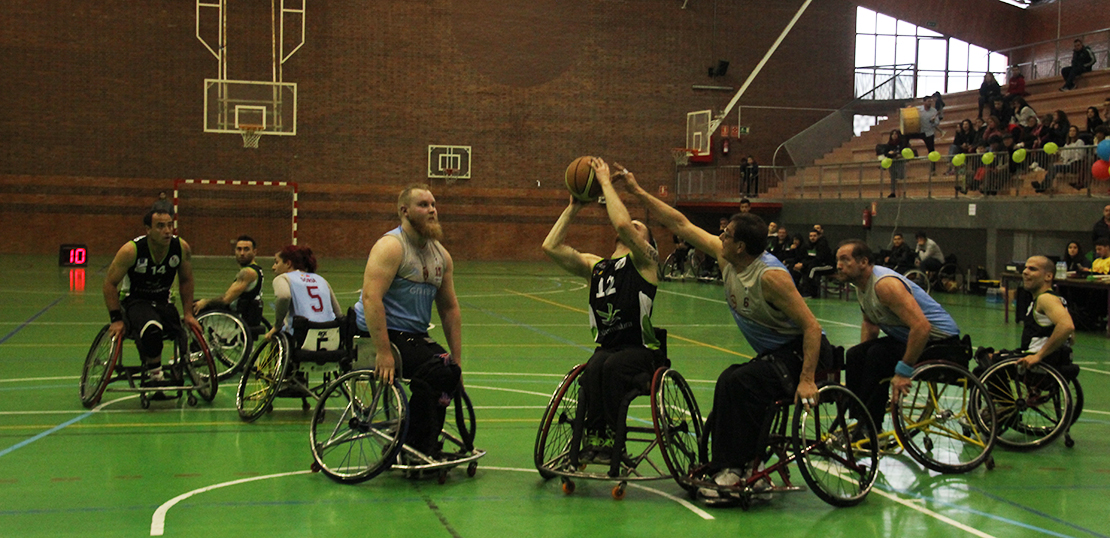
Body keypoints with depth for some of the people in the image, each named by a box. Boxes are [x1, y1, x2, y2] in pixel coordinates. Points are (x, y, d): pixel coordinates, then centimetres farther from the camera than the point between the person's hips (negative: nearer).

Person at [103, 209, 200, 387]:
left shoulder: (182, 248, -12)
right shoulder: (131, 250, -22)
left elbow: (186, 281, 6)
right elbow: (110, 283, -12)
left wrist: (188, 313, 2)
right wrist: (116, 319, -15)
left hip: (163, 301, 5)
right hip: (135, 300, -5)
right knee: (152, 329, -37)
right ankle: (154, 375, -15)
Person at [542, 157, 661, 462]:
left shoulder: (644, 261, 2)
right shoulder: (594, 266, 18)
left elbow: (622, 224, -18)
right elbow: (551, 246, 8)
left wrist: (606, 182, -8)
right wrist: (573, 208, 11)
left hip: (640, 351, -4)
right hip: (606, 347, 4)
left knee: (612, 366, -35)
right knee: (594, 368, -31)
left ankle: (610, 440, -29)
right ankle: (594, 439, -31)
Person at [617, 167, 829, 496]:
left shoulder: (770, 276, -26)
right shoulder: (725, 257, -1)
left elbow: (812, 327, -27)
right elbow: (681, 224, 7)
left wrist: (807, 379, -34)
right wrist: (637, 192, 6)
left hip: (801, 354, -10)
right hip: (774, 354, 10)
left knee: (738, 383, -24)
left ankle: (737, 468, -18)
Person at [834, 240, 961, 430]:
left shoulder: (885, 284, -28)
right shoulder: (861, 284, 3)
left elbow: (921, 327, -35)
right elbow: (870, 325, 20)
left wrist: (903, 371, -32)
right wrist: (863, 356, 9)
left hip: (940, 340, -10)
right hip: (907, 337, 10)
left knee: (879, 354, -27)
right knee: (854, 355, -1)